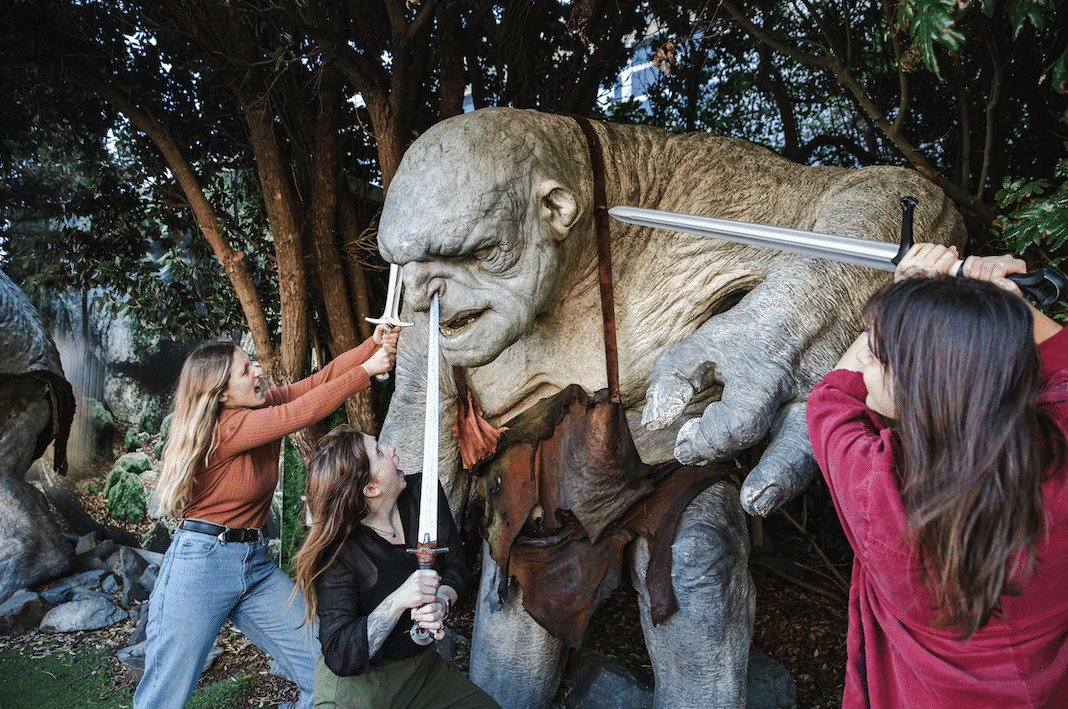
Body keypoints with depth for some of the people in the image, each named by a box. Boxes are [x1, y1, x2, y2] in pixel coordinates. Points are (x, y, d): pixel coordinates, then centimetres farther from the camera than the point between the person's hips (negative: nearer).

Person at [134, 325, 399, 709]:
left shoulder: (261, 407, 3)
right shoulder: (224, 429, -18)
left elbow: (320, 379, 1)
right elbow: (302, 412, -25)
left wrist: (375, 343, -12)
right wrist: (366, 370, -21)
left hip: (256, 564, 7)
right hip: (201, 562, -7)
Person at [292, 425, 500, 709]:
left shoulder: (424, 492, -7)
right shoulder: (337, 554, -21)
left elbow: (456, 568, 3)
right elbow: (339, 657, -24)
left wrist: (441, 602, -18)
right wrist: (398, 602, -34)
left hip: (422, 666, 5)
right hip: (354, 681, -4)